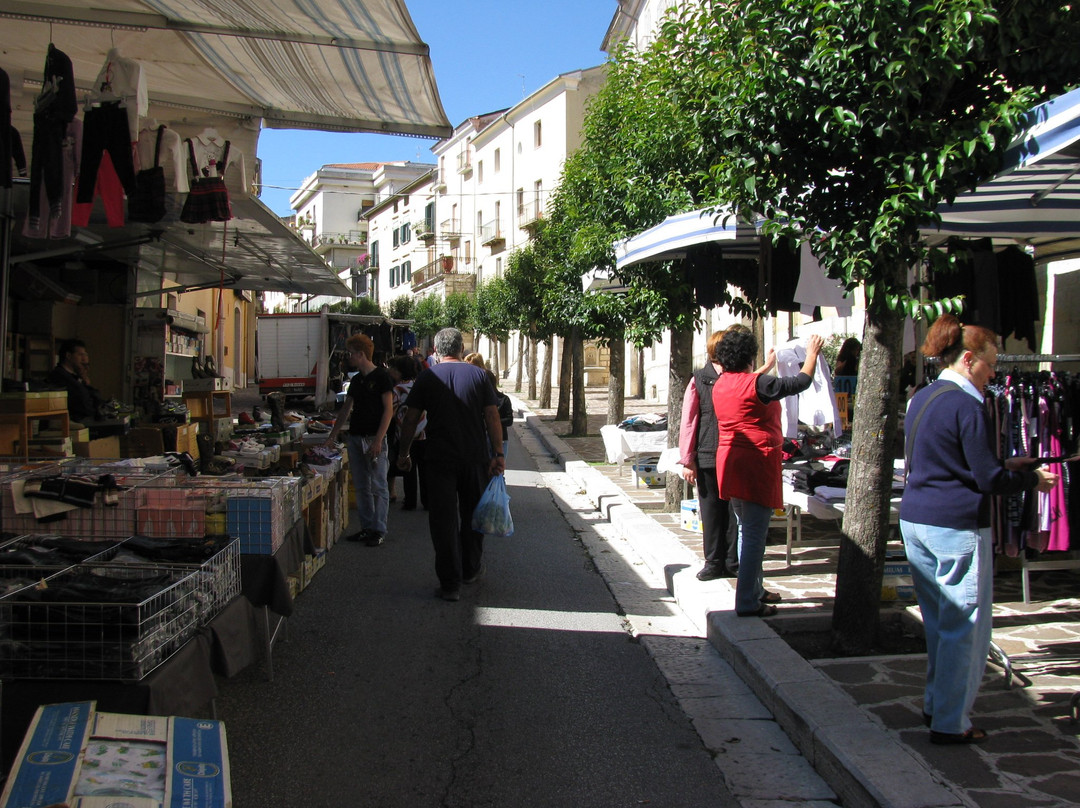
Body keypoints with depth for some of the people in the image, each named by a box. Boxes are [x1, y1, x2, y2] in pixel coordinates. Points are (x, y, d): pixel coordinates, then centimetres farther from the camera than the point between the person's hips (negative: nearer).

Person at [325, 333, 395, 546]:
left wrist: (378, 440, -17)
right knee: (361, 487, 10)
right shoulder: (356, 380, 15)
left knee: (378, 486, -3)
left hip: (373, 438, -7)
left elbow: (388, 410, -11)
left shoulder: (381, 377, -7)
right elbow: (346, 409, 23)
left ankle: (379, 530, 2)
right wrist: (333, 435, 21)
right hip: (355, 437, 7)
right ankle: (366, 527, 17)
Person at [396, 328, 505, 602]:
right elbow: (492, 417, -4)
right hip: (475, 458, 2)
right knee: (472, 515, 18)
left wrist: (403, 453, 10)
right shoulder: (478, 375, 1)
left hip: (439, 459, -1)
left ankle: (450, 583, 1)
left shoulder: (427, 377, 0)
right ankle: (471, 570, 32)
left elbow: (411, 419, 0)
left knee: (444, 520, 2)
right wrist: (498, 454, -2)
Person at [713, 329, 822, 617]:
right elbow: (801, 382, -6)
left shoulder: (721, 385, 8)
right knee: (754, 535, -6)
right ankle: (747, 603, -5)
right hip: (757, 464, -9)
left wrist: (767, 367, 46)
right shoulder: (757, 384, -16)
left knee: (747, 530, 20)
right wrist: (812, 354, 11)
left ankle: (755, 589, 30)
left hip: (730, 462, 9)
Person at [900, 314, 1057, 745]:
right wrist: (1032, 479, 2)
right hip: (956, 525, -9)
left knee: (938, 621, 20)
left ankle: (935, 704, 30)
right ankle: (950, 723, 9)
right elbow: (987, 478, -15)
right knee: (965, 627, 3)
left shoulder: (921, 398, 11)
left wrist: (1007, 466, 20)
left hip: (915, 518, 9)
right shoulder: (967, 406, -16)